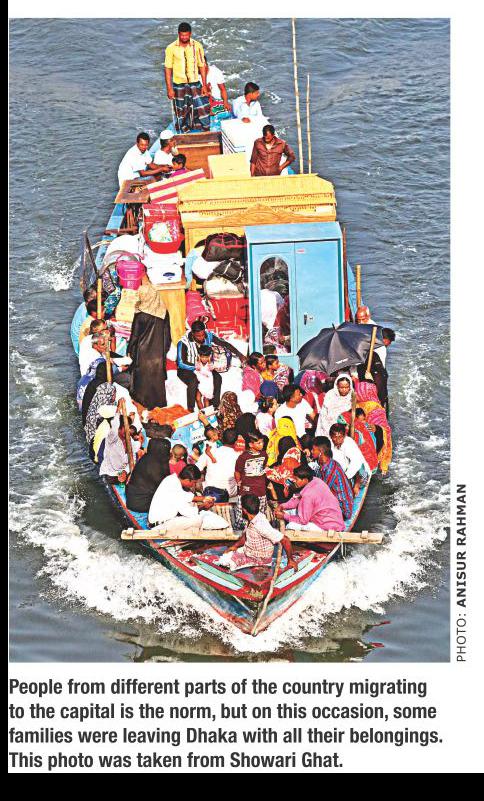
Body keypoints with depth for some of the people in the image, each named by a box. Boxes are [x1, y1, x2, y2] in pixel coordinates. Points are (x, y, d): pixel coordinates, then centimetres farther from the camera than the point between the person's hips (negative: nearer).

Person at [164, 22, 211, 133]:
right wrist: (169, 88, -5)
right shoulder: (171, 48, -6)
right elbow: (168, 69, -2)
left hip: (195, 83, 1)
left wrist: (204, 85, 0)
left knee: (203, 109, -5)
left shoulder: (197, 46, -3)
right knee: (181, 113, 7)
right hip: (179, 85, 0)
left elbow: (202, 66, 4)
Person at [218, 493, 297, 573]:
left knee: (225, 561, -15)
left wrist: (290, 560, -26)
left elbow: (285, 540, -36)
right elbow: (246, 535, 13)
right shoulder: (252, 519, -9)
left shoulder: (261, 525, -36)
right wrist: (235, 546, -2)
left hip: (260, 559, -8)